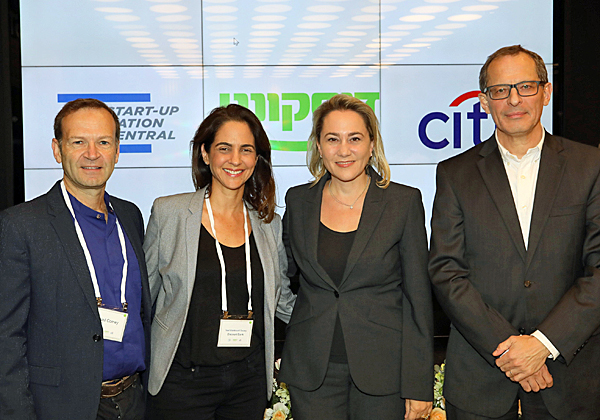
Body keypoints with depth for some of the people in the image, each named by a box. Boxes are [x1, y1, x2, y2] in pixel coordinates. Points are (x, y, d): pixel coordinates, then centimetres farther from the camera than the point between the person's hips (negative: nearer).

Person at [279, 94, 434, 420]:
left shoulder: (404, 202, -5)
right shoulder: (298, 201, 3)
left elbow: (418, 296, -4)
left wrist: (419, 384, -6)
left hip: (382, 368, -2)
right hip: (312, 371, 2)